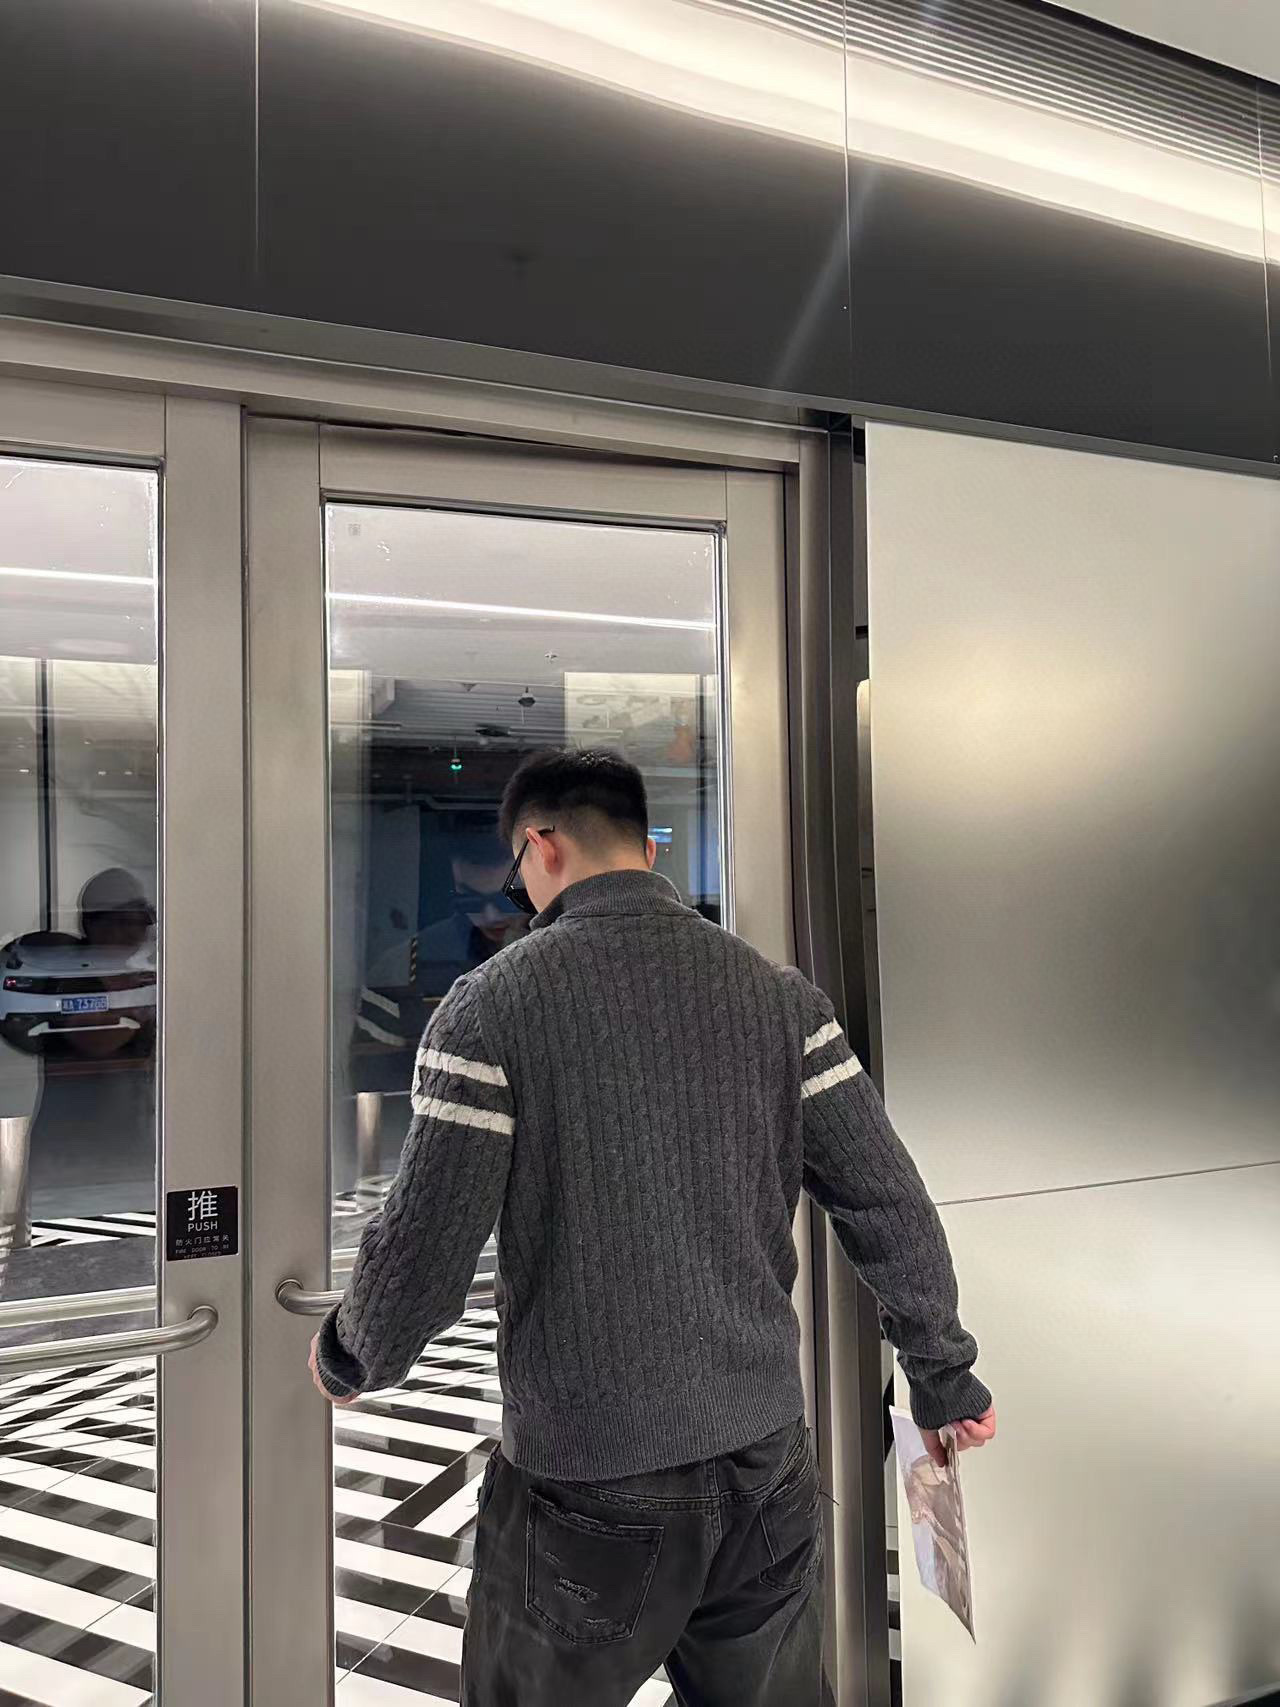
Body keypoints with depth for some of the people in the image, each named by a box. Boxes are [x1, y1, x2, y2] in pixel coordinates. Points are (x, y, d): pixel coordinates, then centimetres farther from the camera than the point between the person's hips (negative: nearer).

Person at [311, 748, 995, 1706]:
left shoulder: (494, 1004, -13)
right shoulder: (778, 993, -2)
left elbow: (426, 1254, -13)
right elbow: (891, 1207, -2)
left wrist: (348, 1362, 7)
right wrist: (944, 1376, 13)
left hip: (585, 1487, -3)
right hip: (768, 1469, 4)